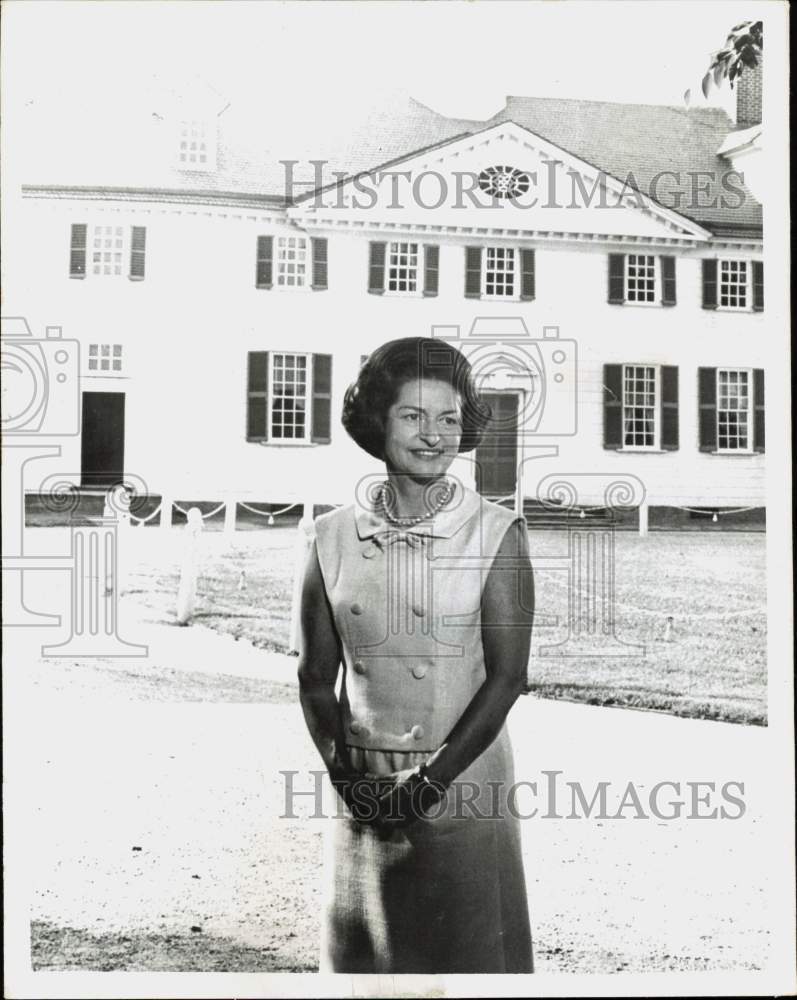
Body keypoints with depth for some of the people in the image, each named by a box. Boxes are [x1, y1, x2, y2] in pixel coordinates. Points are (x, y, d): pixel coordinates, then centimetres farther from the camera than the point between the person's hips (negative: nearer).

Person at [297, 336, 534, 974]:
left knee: (470, 952, 5)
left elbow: (507, 677, -9)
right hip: (363, 793, 3)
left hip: (465, 784, -3)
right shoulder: (335, 536, 1)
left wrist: (429, 783, -13)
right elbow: (316, 675, 4)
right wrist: (346, 776, -8)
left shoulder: (497, 535, -7)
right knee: (363, 952, 13)